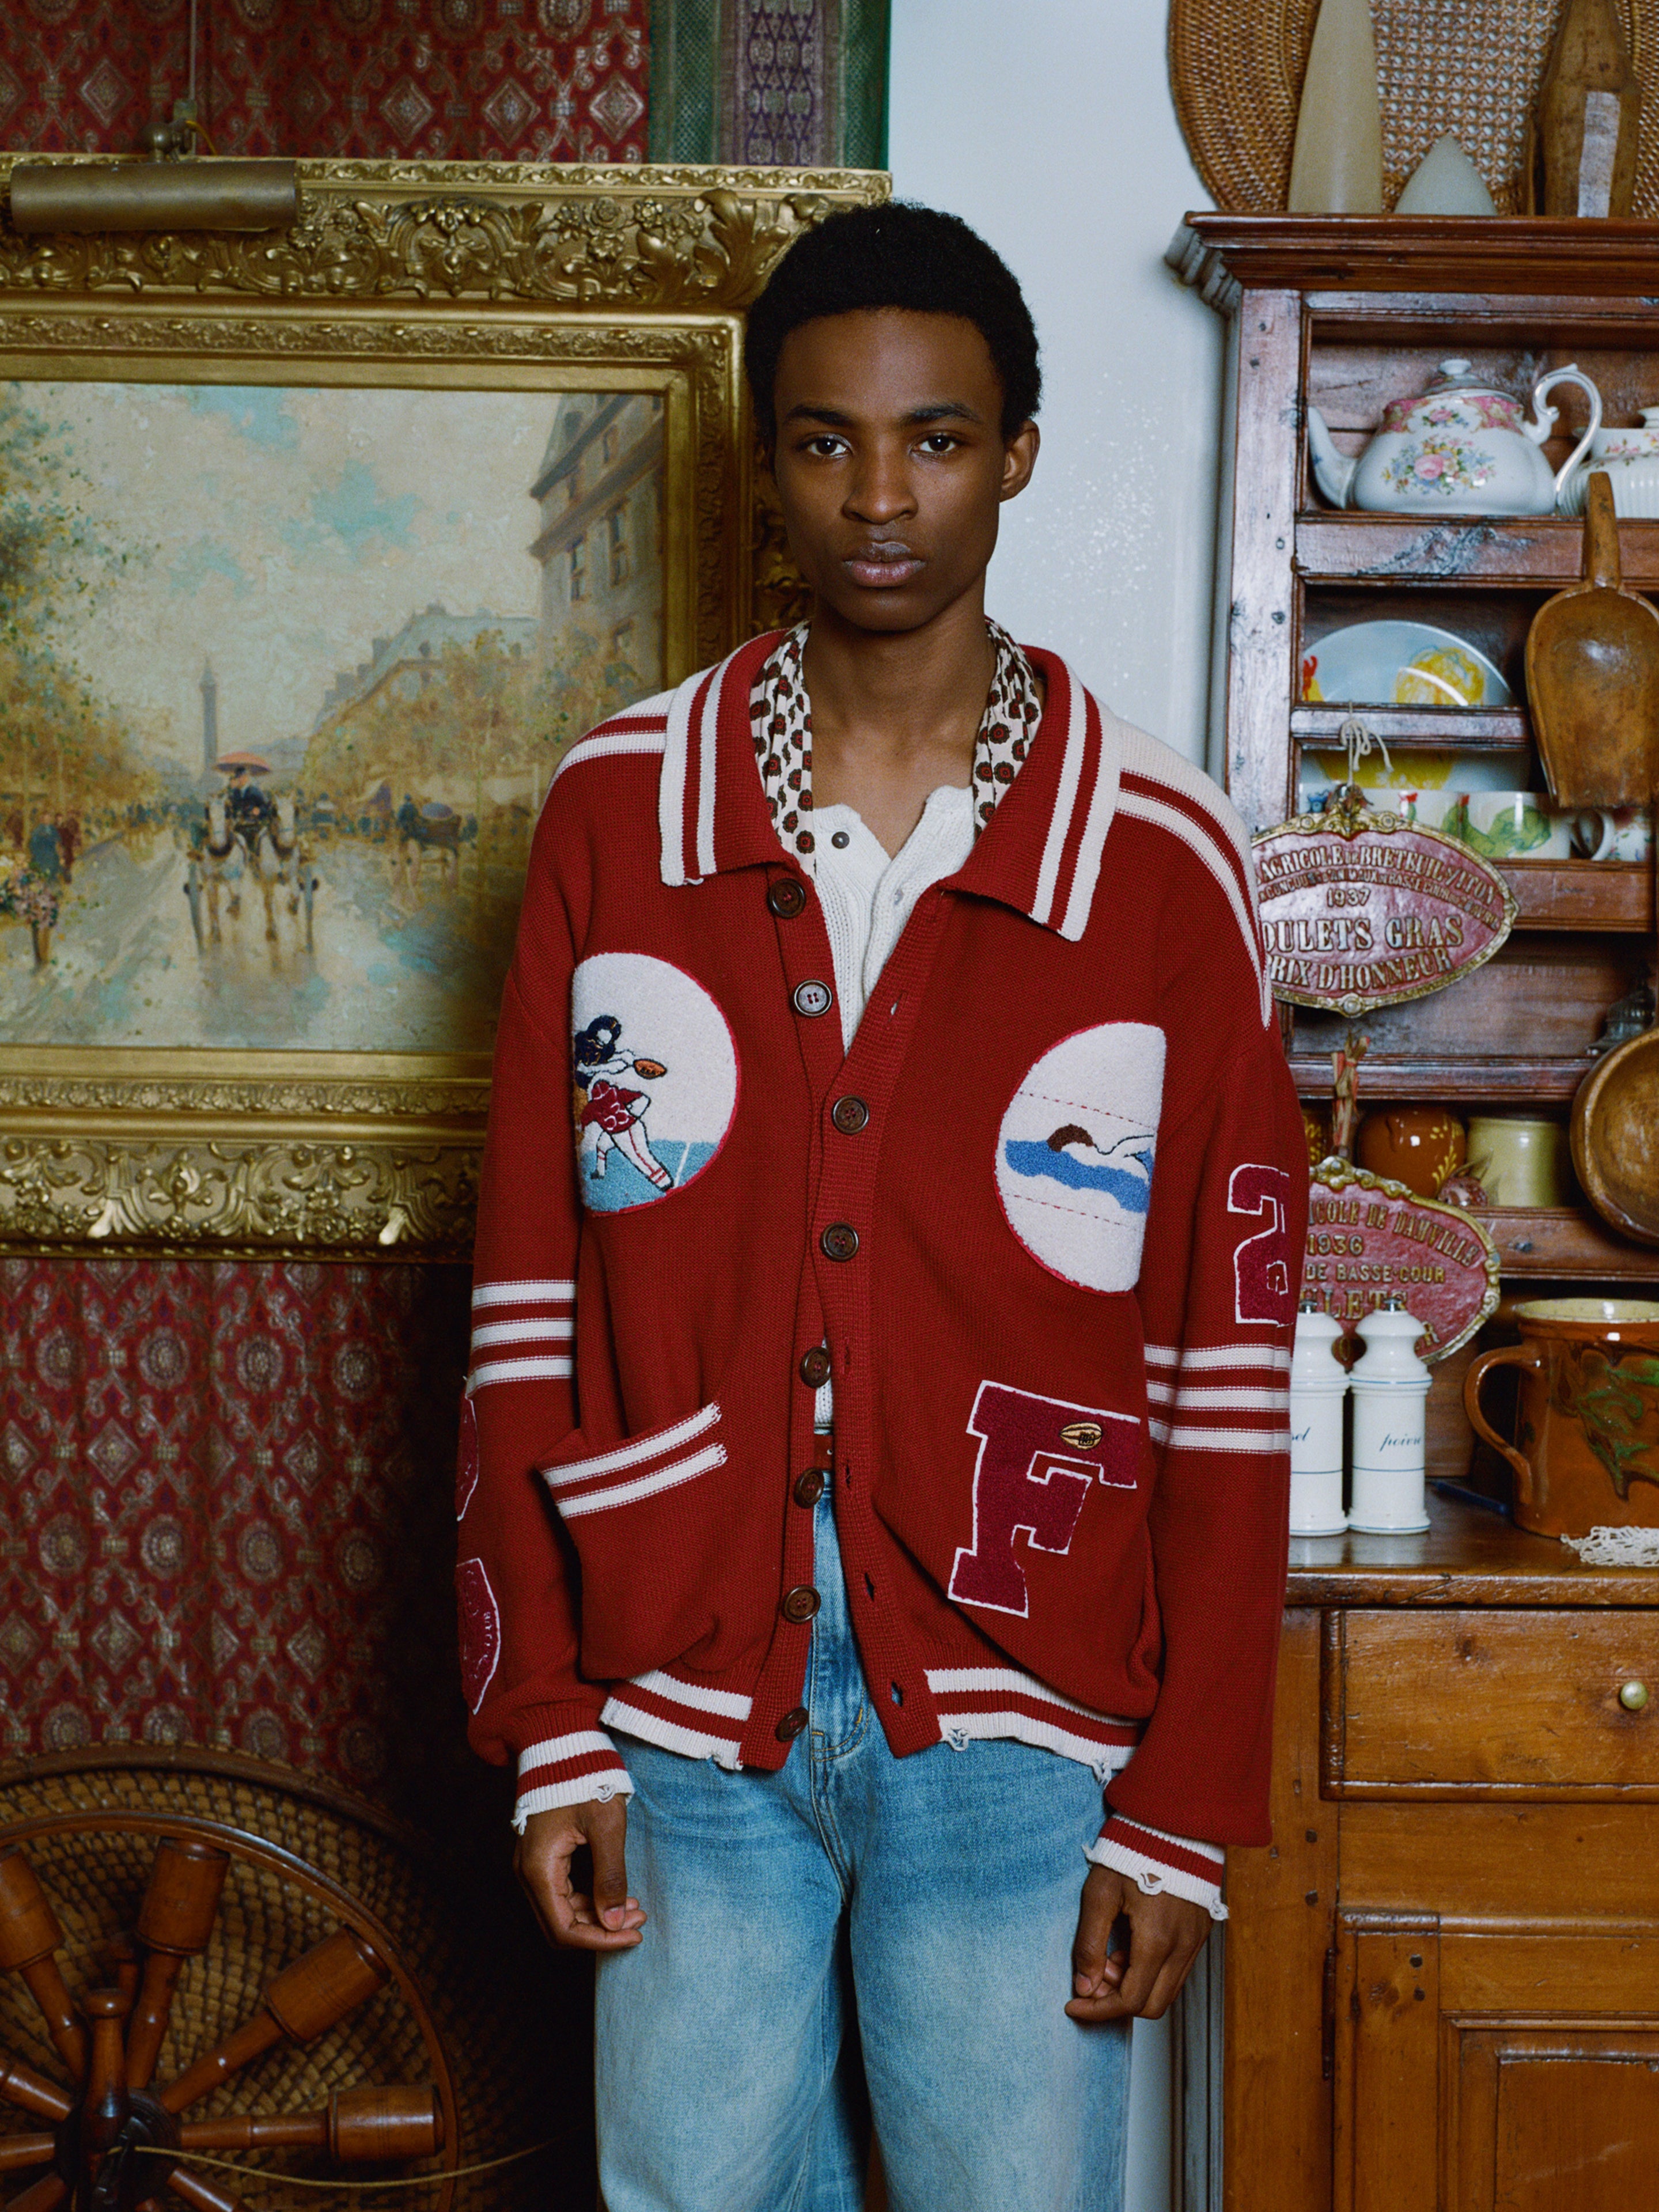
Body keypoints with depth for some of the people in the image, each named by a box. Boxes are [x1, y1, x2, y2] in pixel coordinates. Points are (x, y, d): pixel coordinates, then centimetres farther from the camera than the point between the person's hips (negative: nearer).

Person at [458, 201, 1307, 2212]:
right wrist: (548, 1724, -1)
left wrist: (1185, 1808, -5)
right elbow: (531, 1294, 2)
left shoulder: (1161, 857, -4)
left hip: (1013, 1728, -1)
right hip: (688, 1706, 2)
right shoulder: (616, 812, 1)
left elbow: (1229, 1362, -3)